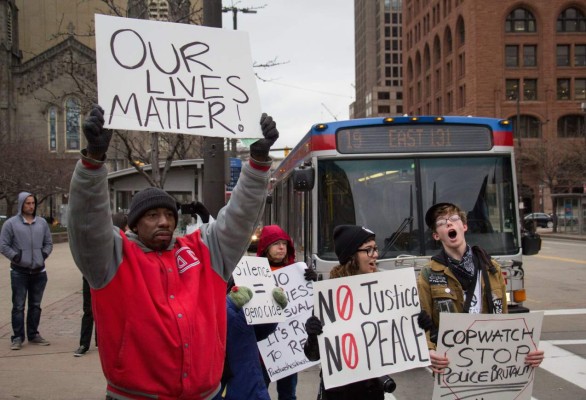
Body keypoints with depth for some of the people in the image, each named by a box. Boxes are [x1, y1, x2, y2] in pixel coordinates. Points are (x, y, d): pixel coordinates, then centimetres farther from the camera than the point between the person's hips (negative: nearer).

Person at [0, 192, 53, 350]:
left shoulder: (42, 223, 7)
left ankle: (33, 334, 23)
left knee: (35, 305, 12)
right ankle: (17, 337, 7)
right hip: (19, 272, -4)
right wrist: (16, 257, -11)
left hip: (39, 271, 4)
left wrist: (43, 255, 1)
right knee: (18, 306, -1)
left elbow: (48, 243, 15)